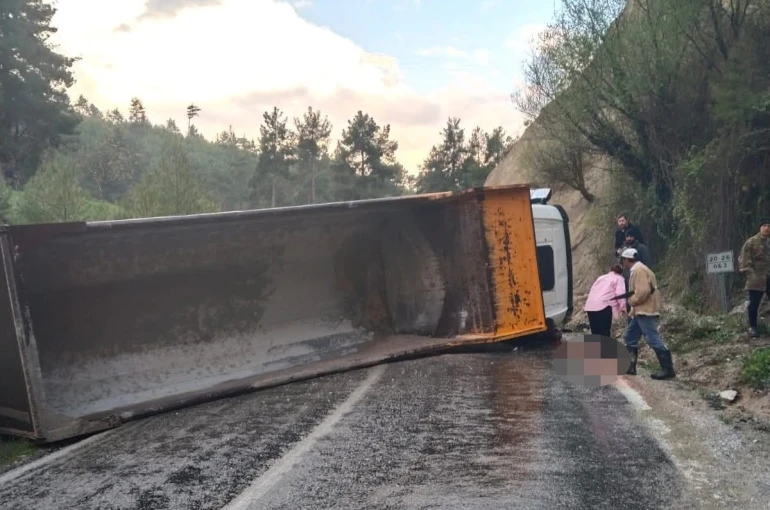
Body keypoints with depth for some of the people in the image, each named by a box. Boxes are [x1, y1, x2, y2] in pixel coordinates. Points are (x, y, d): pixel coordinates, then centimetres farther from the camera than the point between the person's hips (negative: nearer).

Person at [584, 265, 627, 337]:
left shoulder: (601, 277, 32)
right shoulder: (619, 278, 12)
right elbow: (620, 293, -4)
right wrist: (622, 307, 0)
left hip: (590, 305, 6)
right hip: (603, 305, -6)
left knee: (595, 333, 12)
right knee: (605, 333, -4)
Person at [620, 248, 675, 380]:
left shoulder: (638, 270, -15)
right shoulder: (637, 270, 18)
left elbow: (643, 291, -26)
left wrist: (632, 301, -10)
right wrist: (633, 310, 18)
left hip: (645, 311, -11)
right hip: (641, 311, 11)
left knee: (653, 339, -11)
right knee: (629, 338, 14)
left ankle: (668, 369, -9)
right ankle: (630, 367, 18)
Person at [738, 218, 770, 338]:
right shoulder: (751, 242, -3)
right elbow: (744, 259, -6)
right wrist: (749, 273, -15)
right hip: (756, 278, -4)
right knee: (754, 303, 2)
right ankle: (752, 326, 15)